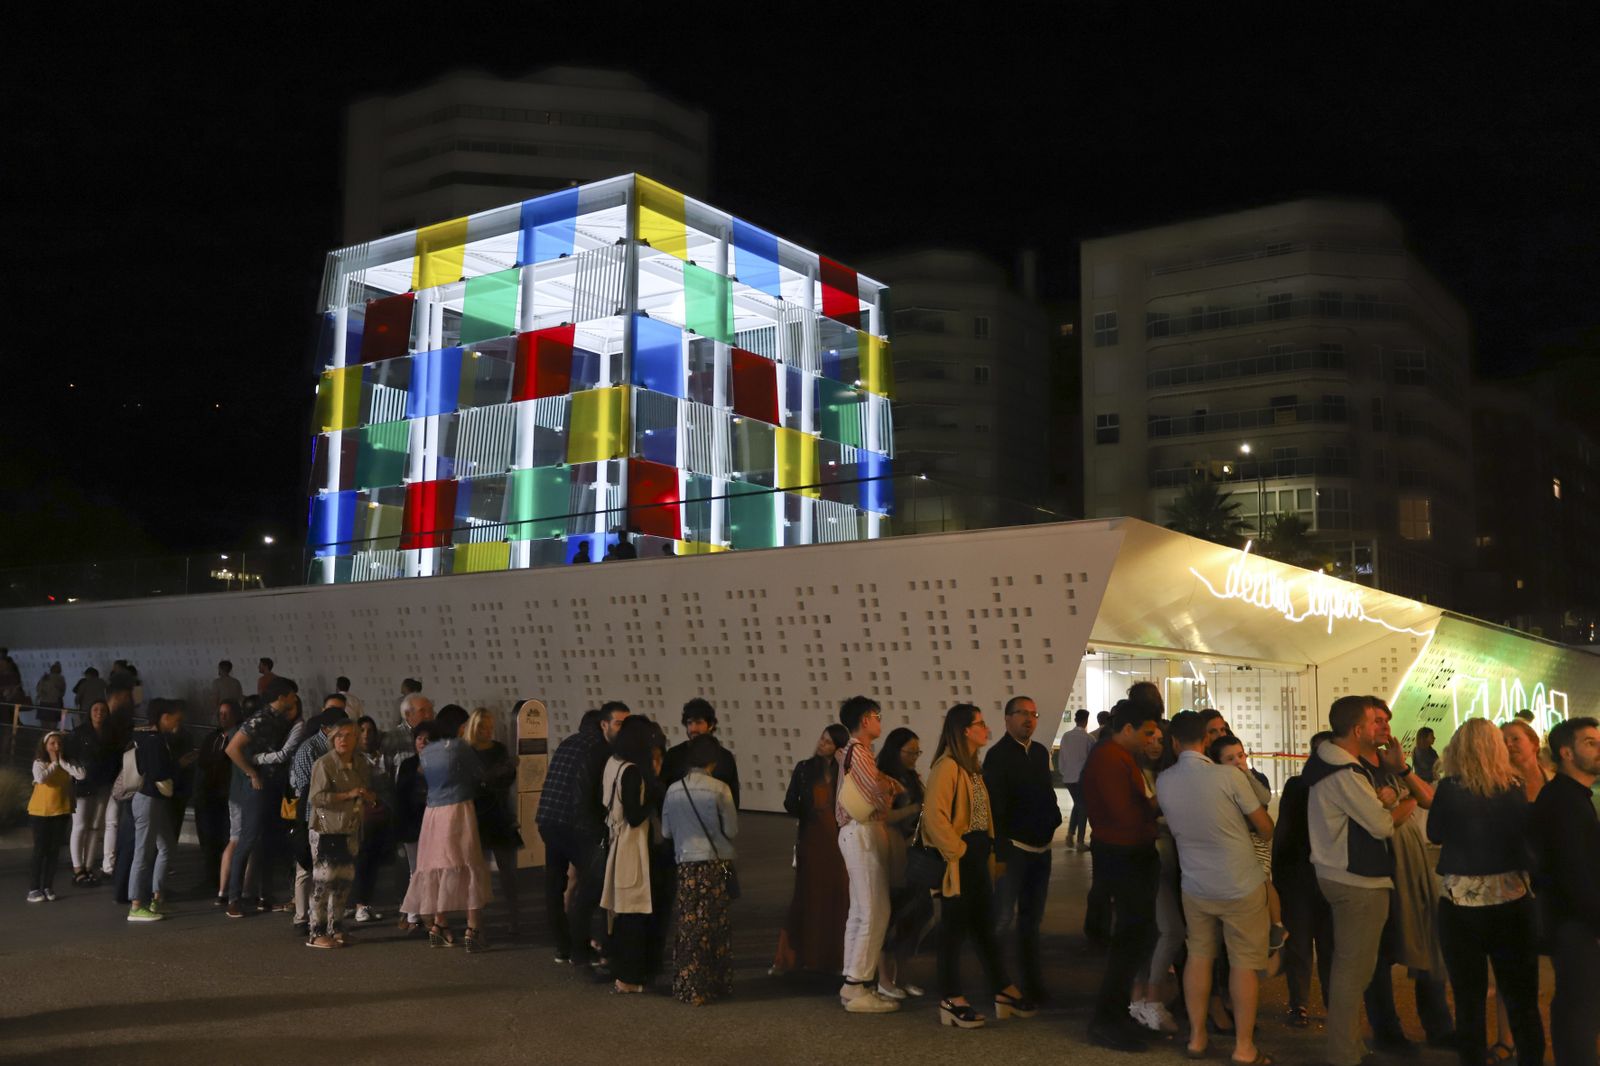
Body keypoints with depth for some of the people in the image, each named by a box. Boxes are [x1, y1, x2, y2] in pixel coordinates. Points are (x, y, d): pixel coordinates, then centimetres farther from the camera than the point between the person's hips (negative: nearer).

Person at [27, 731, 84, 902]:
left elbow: (81, 775, -15)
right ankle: (34, 889, 2)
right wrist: (54, 763, -15)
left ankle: (48, 887, 14)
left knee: (54, 851, 7)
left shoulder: (68, 763, 2)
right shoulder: (39, 763, -5)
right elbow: (40, 778, -24)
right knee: (40, 850, -2)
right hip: (40, 812, -3)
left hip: (61, 812, 3)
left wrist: (62, 762, -12)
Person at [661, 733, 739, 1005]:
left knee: (688, 926, 8)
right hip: (717, 863, -2)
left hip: (686, 864, 2)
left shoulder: (674, 790, -1)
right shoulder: (719, 789, -10)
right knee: (717, 925, 9)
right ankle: (718, 984, 18)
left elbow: (666, 831, 6)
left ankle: (688, 987, 10)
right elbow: (732, 829, -6)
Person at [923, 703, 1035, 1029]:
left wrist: (988, 844, 10)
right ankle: (951, 1002, 8)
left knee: (984, 924, 15)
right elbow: (934, 815, -26)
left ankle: (1003, 992, 23)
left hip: (977, 856, 9)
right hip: (958, 860, -9)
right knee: (955, 927, -1)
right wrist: (956, 849, -20)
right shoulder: (947, 767, -17)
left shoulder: (973, 766, 16)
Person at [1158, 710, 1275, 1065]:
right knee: (1244, 963, 7)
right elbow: (1265, 830, -9)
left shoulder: (1163, 782, -6)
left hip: (1195, 886, 4)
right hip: (1242, 886, -4)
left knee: (1198, 956, 16)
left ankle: (1196, 1038, 23)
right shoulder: (1229, 775, -19)